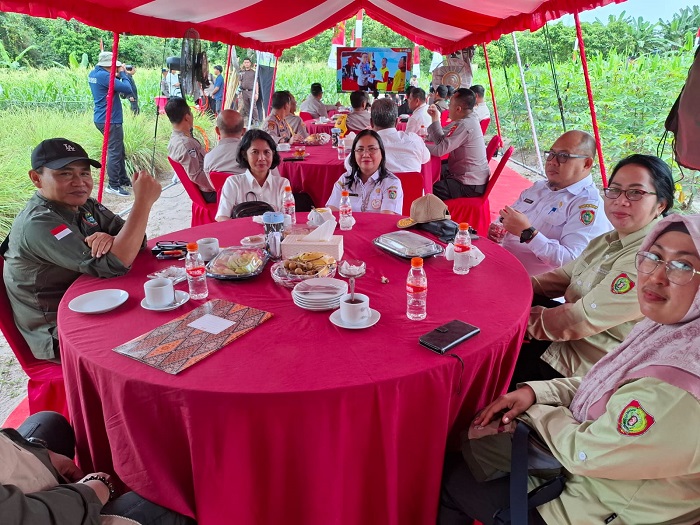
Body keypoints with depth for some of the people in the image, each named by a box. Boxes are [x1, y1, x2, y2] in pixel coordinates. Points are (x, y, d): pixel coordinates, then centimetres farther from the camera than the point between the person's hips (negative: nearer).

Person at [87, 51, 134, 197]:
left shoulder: (93, 73, 11)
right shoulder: (104, 75, -18)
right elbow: (127, 89, -20)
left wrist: (118, 75, 3)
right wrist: (122, 74, -6)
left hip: (102, 118, 10)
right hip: (110, 120, -10)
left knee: (120, 151, 18)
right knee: (115, 152, -5)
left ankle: (123, 180, 26)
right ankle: (113, 185, -2)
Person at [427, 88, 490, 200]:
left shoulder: (464, 125, -24)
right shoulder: (469, 119, 6)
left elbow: (440, 150, -26)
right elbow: (442, 141, 8)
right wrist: (435, 118, 2)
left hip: (470, 186, -11)